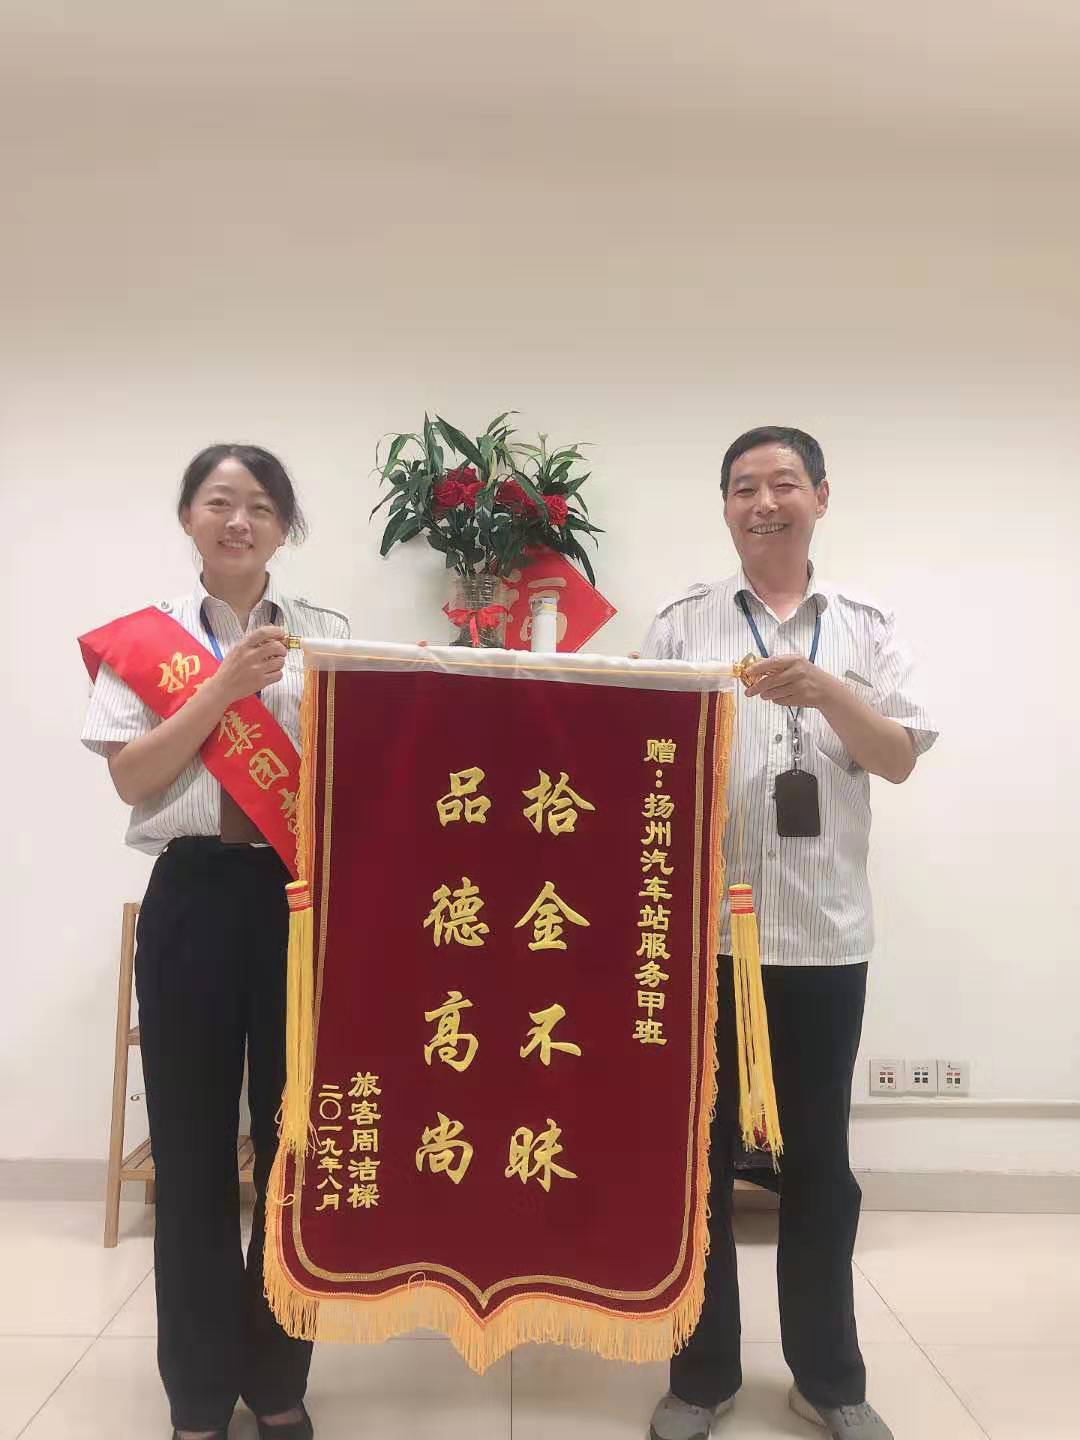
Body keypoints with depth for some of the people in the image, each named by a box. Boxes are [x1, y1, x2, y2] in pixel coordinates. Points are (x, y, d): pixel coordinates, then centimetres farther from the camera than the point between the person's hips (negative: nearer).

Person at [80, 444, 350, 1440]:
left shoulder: (327, 636, 6)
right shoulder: (143, 639, 5)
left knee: (294, 1136, 9)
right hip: (194, 897, 0)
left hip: (302, 897, 1)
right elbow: (132, 777, -4)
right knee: (192, 1144, 7)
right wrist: (224, 686, -12)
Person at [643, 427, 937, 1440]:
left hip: (825, 931, 1)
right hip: (705, 929, -1)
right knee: (701, 1154, 10)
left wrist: (827, 693, -16)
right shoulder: (682, 624, 4)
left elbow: (900, 759, 1)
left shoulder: (867, 626, 8)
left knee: (819, 1159, 14)